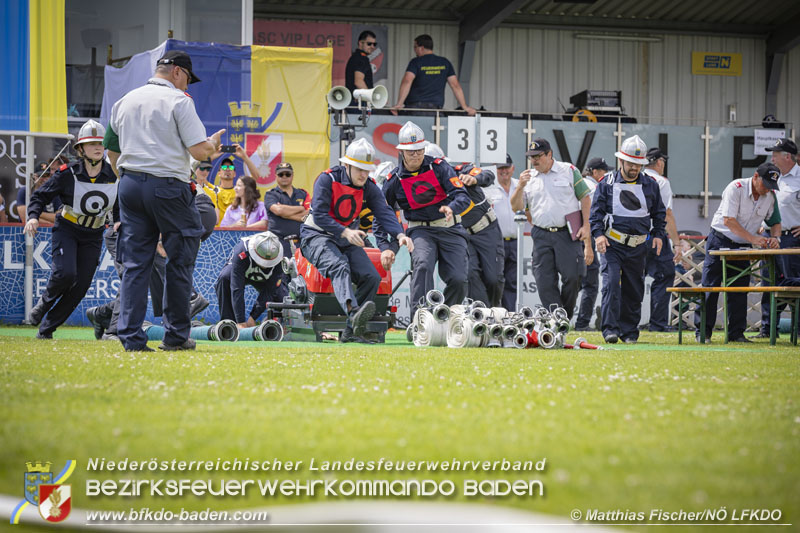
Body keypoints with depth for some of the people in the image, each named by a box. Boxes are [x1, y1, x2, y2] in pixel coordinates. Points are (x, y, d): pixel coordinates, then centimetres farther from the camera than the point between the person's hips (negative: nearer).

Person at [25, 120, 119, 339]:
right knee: (65, 273, -26)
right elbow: (40, 195, -6)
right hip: (66, 230, -3)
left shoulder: (114, 176, -5)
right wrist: (33, 217, -23)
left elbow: (119, 207, 9)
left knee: (81, 286, -4)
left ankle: (46, 329, 8)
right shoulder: (68, 173, -13)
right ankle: (45, 302, 8)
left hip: (93, 236, 3)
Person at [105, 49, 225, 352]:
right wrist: (213, 144, 9)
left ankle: (130, 336, -2)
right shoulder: (178, 100, -6)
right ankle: (175, 335, 10)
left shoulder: (125, 101, 13)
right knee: (180, 259, 7)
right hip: (168, 187, -5)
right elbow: (199, 151, -12)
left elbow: (112, 151, 17)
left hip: (130, 185, 6)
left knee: (135, 263, 6)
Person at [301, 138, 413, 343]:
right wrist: (345, 232, -34)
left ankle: (351, 331, -17)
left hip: (348, 241, 6)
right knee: (339, 266, -36)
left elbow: (384, 213, -6)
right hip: (317, 236, -6)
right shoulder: (327, 180, -11)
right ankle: (353, 311, -62)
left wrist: (399, 235, -27)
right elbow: (319, 215, -19)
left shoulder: (369, 188, 6)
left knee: (372, 277, -16)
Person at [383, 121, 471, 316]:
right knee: (422, 266, -31)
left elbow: (463, 196, -8)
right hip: (420, 230, -1)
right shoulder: (394, 179, 1)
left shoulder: (439, 167, -2)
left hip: (450, 229, 1)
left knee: (458, 279, -11)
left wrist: (451, 208, -32)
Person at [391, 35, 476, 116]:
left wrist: (399, 104, -21)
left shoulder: (415, 62, 0)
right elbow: (455, 85, 10)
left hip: (415, 105, -3)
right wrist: (465, 107, 12)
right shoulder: (445, 63, 13)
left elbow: (407, 82, -15)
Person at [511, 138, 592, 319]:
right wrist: (521, 187, -9)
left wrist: (586, 225, -4)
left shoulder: (569, 171, 5)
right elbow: (516, 207, 9)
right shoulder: (529, 178, 13)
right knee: (544, 282, -4)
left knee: (572, 276, -11)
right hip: (541, 235, 3)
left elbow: (585, 198, 6)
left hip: (567, 234, -3)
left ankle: (566, 317, 7)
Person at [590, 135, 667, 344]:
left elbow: (659, 213, 18)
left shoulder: (650, 185, 9)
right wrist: (598, 233, -12)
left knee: (634, 289, 5)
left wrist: (658, 234, 5)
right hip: (612, 244, -3)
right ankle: (610, 329, -17)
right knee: (611, 284, -16)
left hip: (638, 247, 3)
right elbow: (596, 210, 2)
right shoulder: (607, 183, 2)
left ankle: (629, 331, 13)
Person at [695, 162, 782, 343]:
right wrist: (753, 238, -31)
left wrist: (775, 238, -13)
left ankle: (736, 333, 7)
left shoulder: (770, 196, -2)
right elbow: (729, 221, -25)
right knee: (710, 287, -5)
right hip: (719, 242, -5)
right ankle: (703, 331, 1)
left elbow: (775, 221, 10)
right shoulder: (736, 188, -20)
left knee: (740, 291, 2)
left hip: (742, 247, 5)